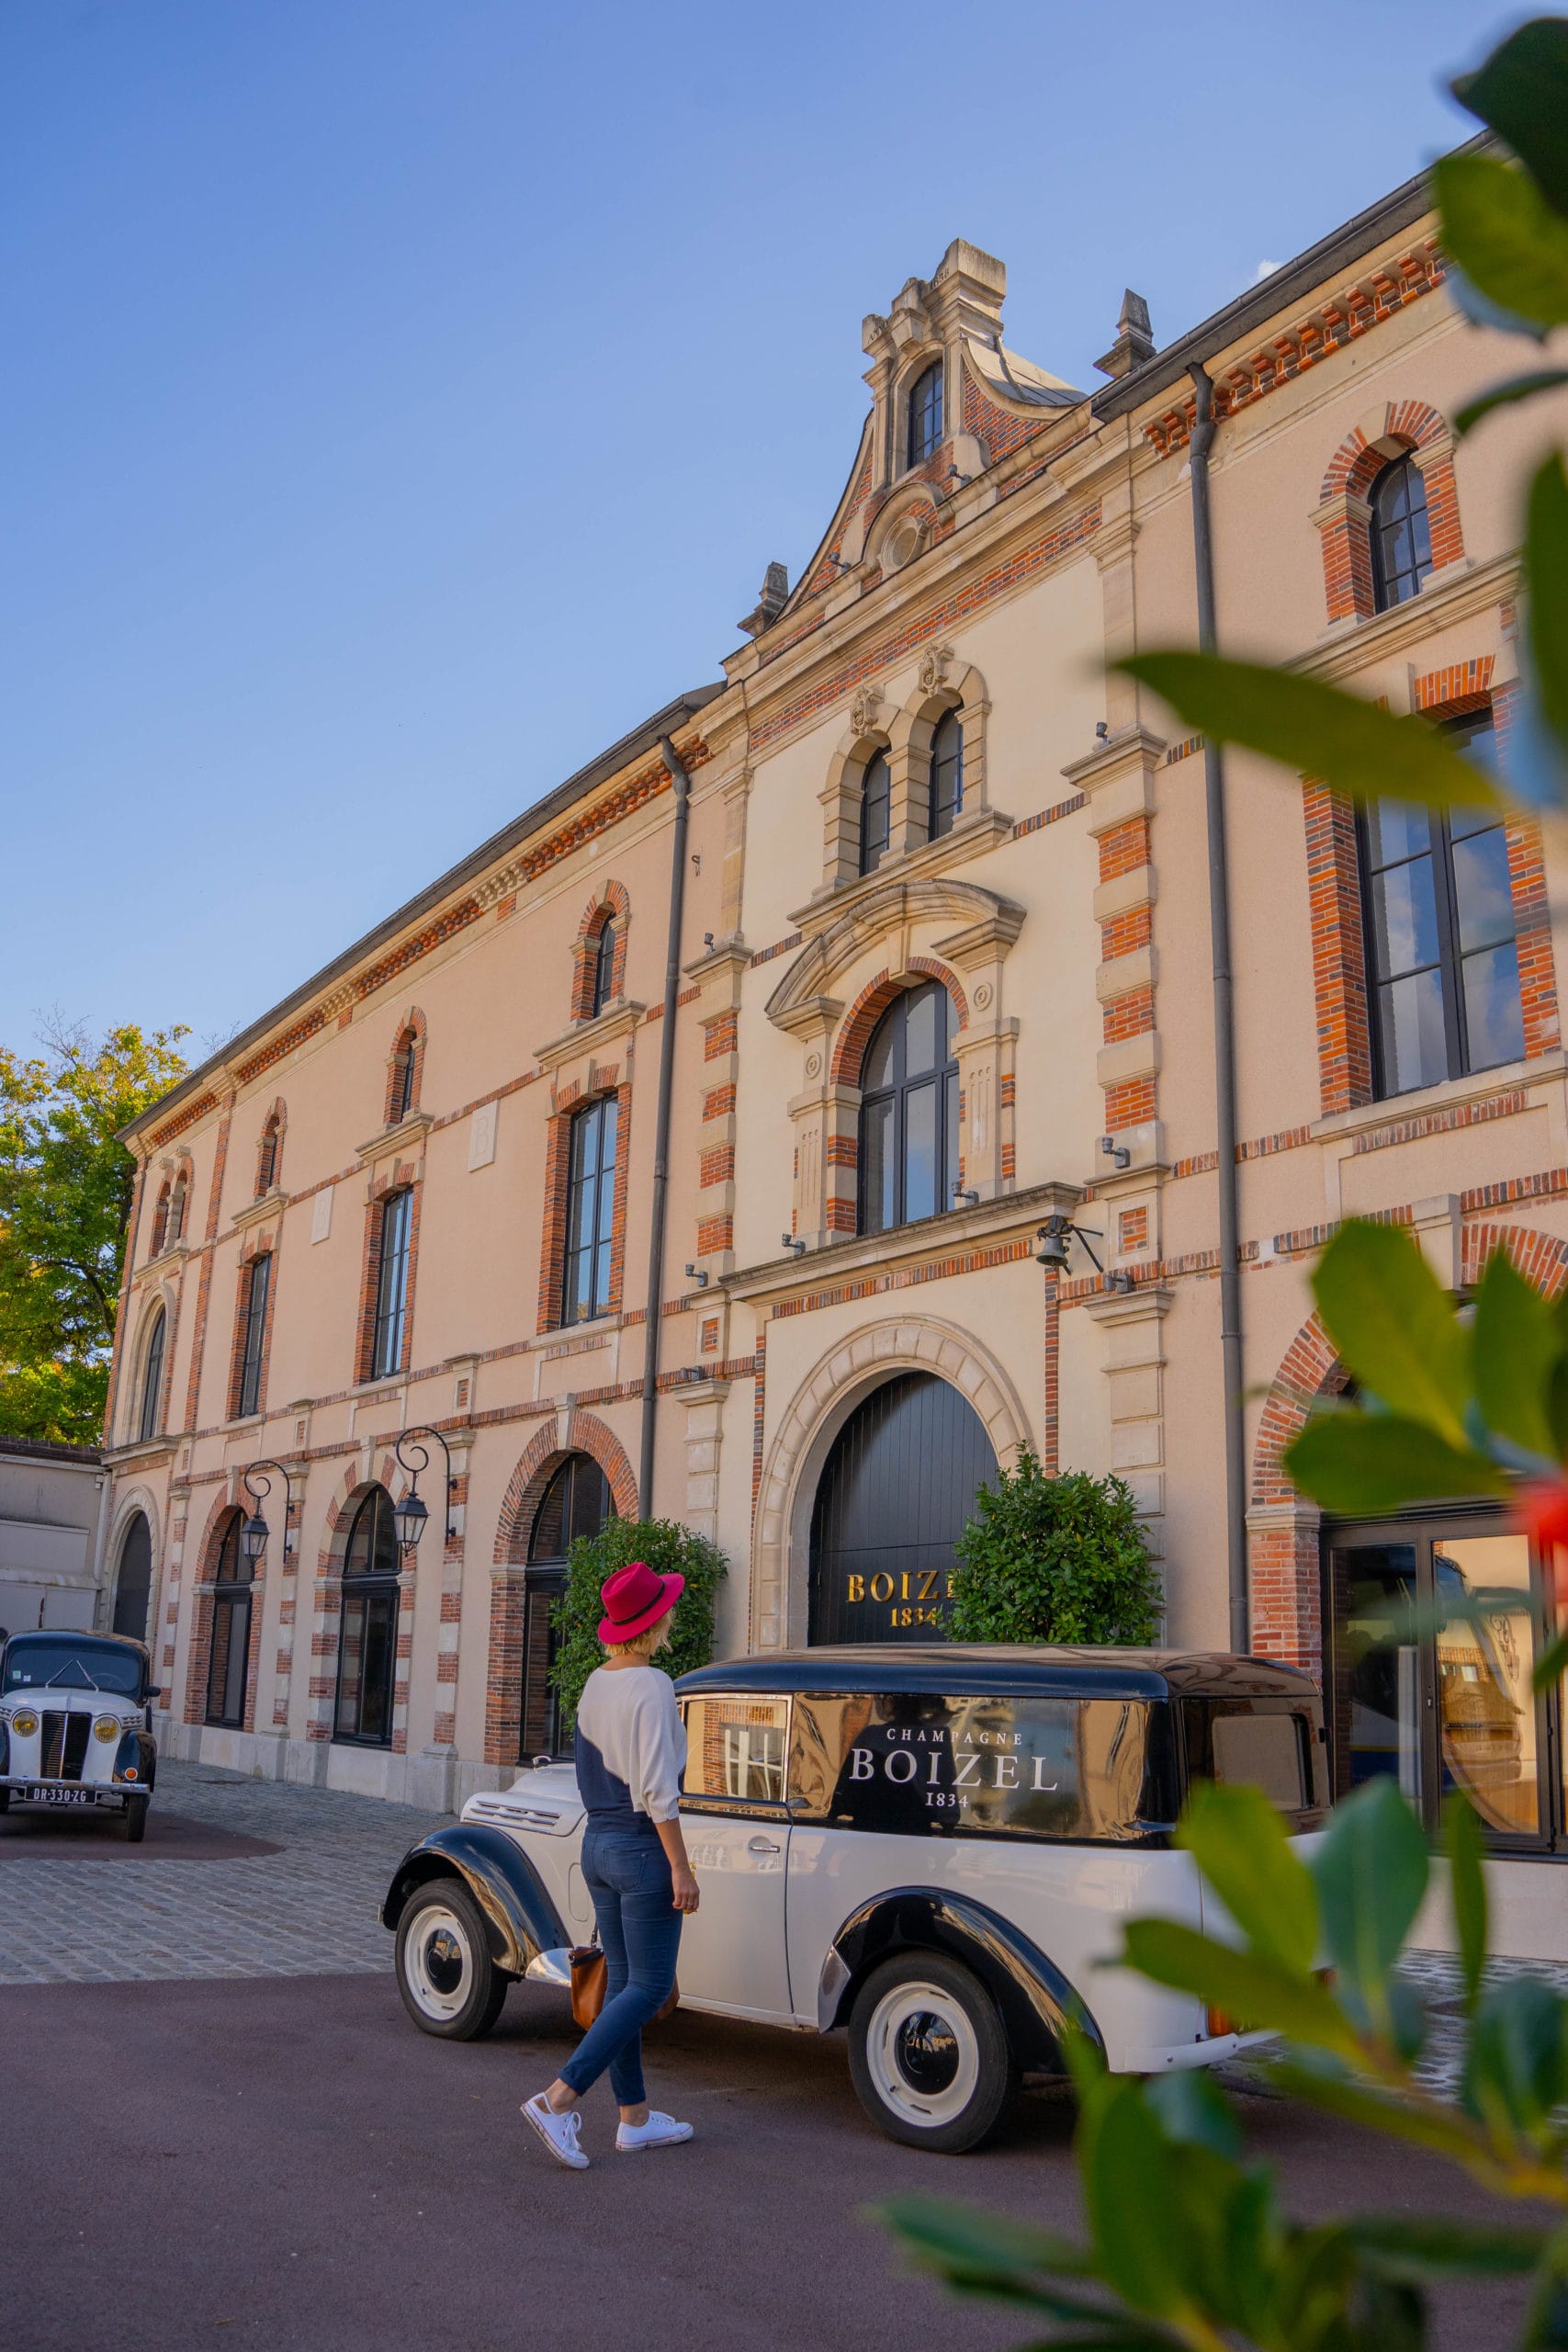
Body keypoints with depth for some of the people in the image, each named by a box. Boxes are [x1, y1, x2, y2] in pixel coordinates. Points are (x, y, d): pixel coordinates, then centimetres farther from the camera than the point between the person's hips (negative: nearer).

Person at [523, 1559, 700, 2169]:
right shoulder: (652, 1686, -18)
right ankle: (558, 2099, -3)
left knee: (622, 1981, 14)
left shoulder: (596, 1682, 6)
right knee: (649, 1987, 1)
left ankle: (635, 2118, 22)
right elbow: (656, 1789, -21)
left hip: (596, 1841, 8)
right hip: (642, 1846, -8)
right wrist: (681, 1868, -16)